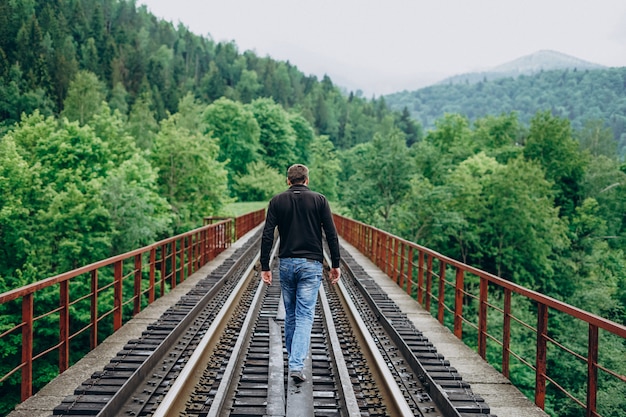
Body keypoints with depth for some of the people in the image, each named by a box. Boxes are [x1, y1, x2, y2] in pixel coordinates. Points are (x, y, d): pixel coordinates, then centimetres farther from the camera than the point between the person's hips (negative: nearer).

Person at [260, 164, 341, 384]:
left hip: (286, 264, 2)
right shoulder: (319, 200, 0)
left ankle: (293, 359, 26)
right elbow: (331, 235, -4)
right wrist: (335, 264, 4)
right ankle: (297, 364, -15)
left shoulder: (277, 201, 3)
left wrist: (265, 267, 1)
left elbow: (267, 236, -3)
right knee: (305, 316, -3)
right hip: (311, 265, -2)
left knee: (290, 314, 16)